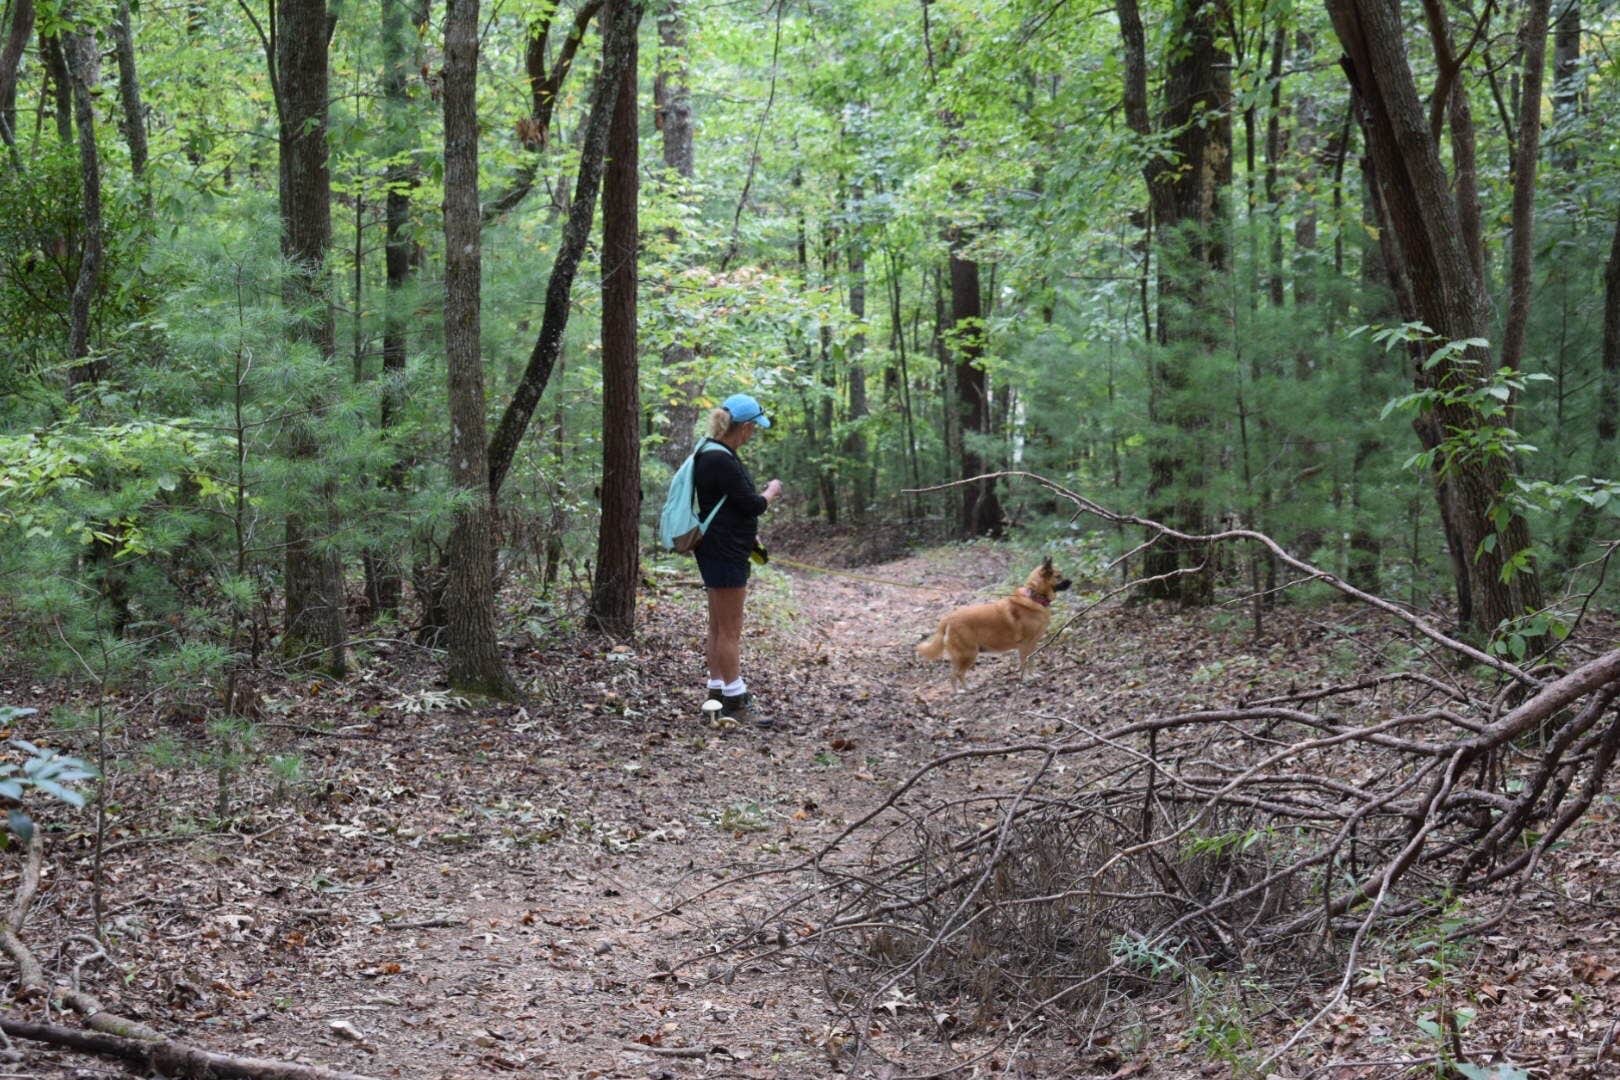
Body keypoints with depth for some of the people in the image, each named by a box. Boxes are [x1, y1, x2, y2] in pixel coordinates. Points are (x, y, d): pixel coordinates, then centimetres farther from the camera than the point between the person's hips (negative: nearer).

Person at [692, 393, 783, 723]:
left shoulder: (713, 453, 12)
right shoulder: (721, 460, -21)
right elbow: (751, 504, -18)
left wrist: (747, 534, 19)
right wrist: (772, 491, 1)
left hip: (720, 550, 11)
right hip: (725, 553, -11)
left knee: (719, 627, 16)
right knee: (730, 631, -4)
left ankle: (717, 690, 23)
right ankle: (735, 699, 2)